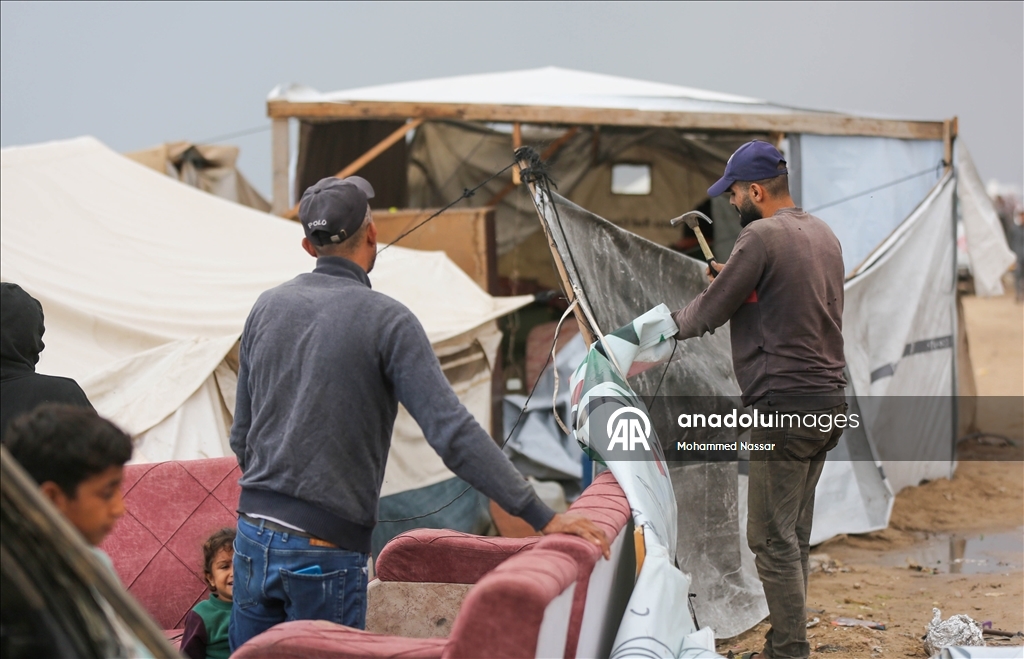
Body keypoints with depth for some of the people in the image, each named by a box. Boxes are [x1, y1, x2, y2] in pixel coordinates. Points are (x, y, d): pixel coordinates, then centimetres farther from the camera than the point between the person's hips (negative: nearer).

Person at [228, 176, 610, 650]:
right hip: (325, 552, -6)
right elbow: (453, 432, -18)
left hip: (253, 536, 6)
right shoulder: (387, 320, -10)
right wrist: (542, 517, -18)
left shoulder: (267, 307, 8)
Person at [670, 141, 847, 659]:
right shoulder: (823, 234, 13)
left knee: (772, 538, -3)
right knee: (795, 533, 14)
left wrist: (675, 323, 13)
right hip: (829, 400, 9)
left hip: (785, 407, -9)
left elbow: (708, 315, -8)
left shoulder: (761, 237, -14)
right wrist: (731, 280, 16)